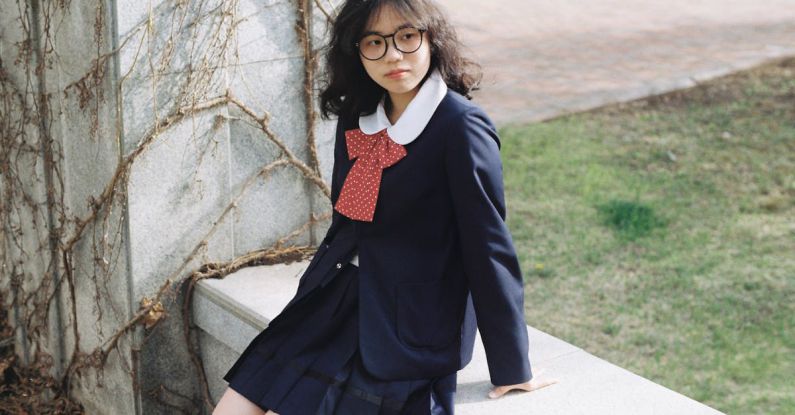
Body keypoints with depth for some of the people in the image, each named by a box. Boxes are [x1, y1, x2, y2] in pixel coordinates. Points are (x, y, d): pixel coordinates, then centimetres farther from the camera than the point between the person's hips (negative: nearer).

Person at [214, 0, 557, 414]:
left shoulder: (461, 127, -18)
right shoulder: (357, 115, 5)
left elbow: (488, 247, -15)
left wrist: (512, 368, -10)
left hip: (406, 331, -7)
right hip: (334, 304, 7)